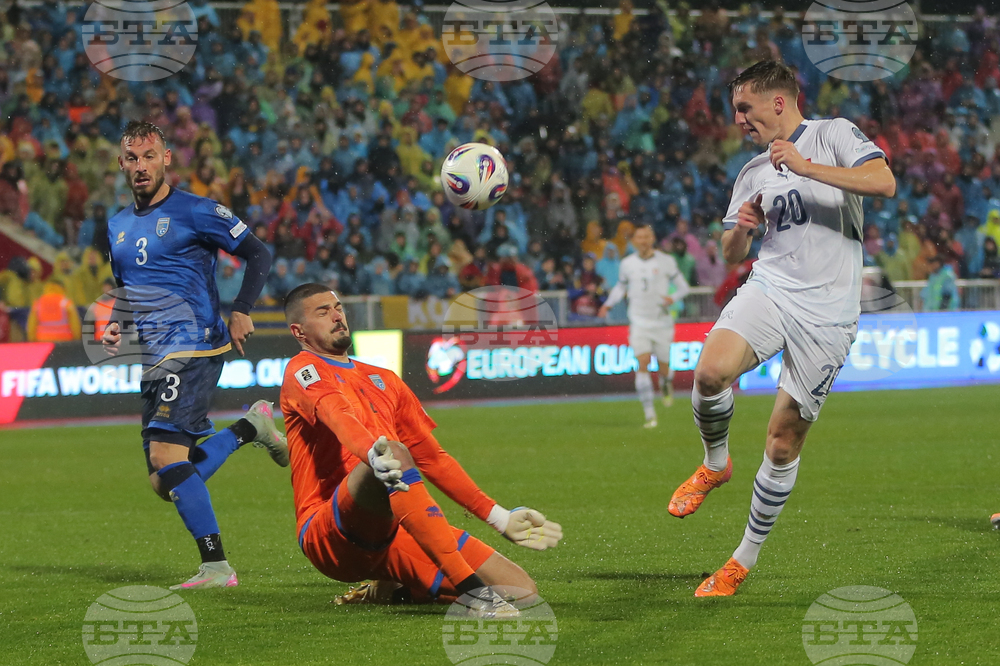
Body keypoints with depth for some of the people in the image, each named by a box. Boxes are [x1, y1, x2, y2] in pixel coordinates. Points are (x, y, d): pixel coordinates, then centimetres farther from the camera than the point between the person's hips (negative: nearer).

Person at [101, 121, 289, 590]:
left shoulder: (194, 212, -4)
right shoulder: (118, 225, 17)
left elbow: (258, 254, -3)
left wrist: (241, 312, -14)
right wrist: (116, 324, 10)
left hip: (194, 348, -8)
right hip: (155, 359, 8)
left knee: (166, 457, -22)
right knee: (165, 480, 5)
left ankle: (215, 567, -18)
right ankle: (250, 428, 24)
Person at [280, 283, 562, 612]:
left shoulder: (383, 379, 27)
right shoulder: (304, 370, 4)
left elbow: (432, 458, 29)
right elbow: (339, 417, -20)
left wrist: (501, 518, 22)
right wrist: (373, 454, -42)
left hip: (392, 538, 7)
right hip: (331, 537, -7)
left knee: (521, 591, -6)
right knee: (395, 454, -37)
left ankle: (390, 590, 14)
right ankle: (471, 587, -44)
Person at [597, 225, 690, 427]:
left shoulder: (666, 261, -2)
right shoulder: (627, 263, 4)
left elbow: (683, 286, 3)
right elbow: (620, 286, 20)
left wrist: (673, 298, -18)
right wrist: (608, 304, 5)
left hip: (662, 321, 0)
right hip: (639, 322, 1)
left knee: (663, 368, 4)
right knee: (642, 364, -15)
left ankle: (667, 383, 45)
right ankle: (649, 415, -14)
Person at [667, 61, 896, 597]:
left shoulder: (834, 135, 1)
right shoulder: (753, 173, 17)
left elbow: (884, 182, -16)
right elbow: (731, 253, 24)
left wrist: (805, 167, -20)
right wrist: (740, 227, 0)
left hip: (826, 312, -4)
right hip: (769, 291, 4)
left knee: (784, 444, 0)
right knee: (711, 372, -27)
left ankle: (746, 558, 14)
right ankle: (715, 464, 1)